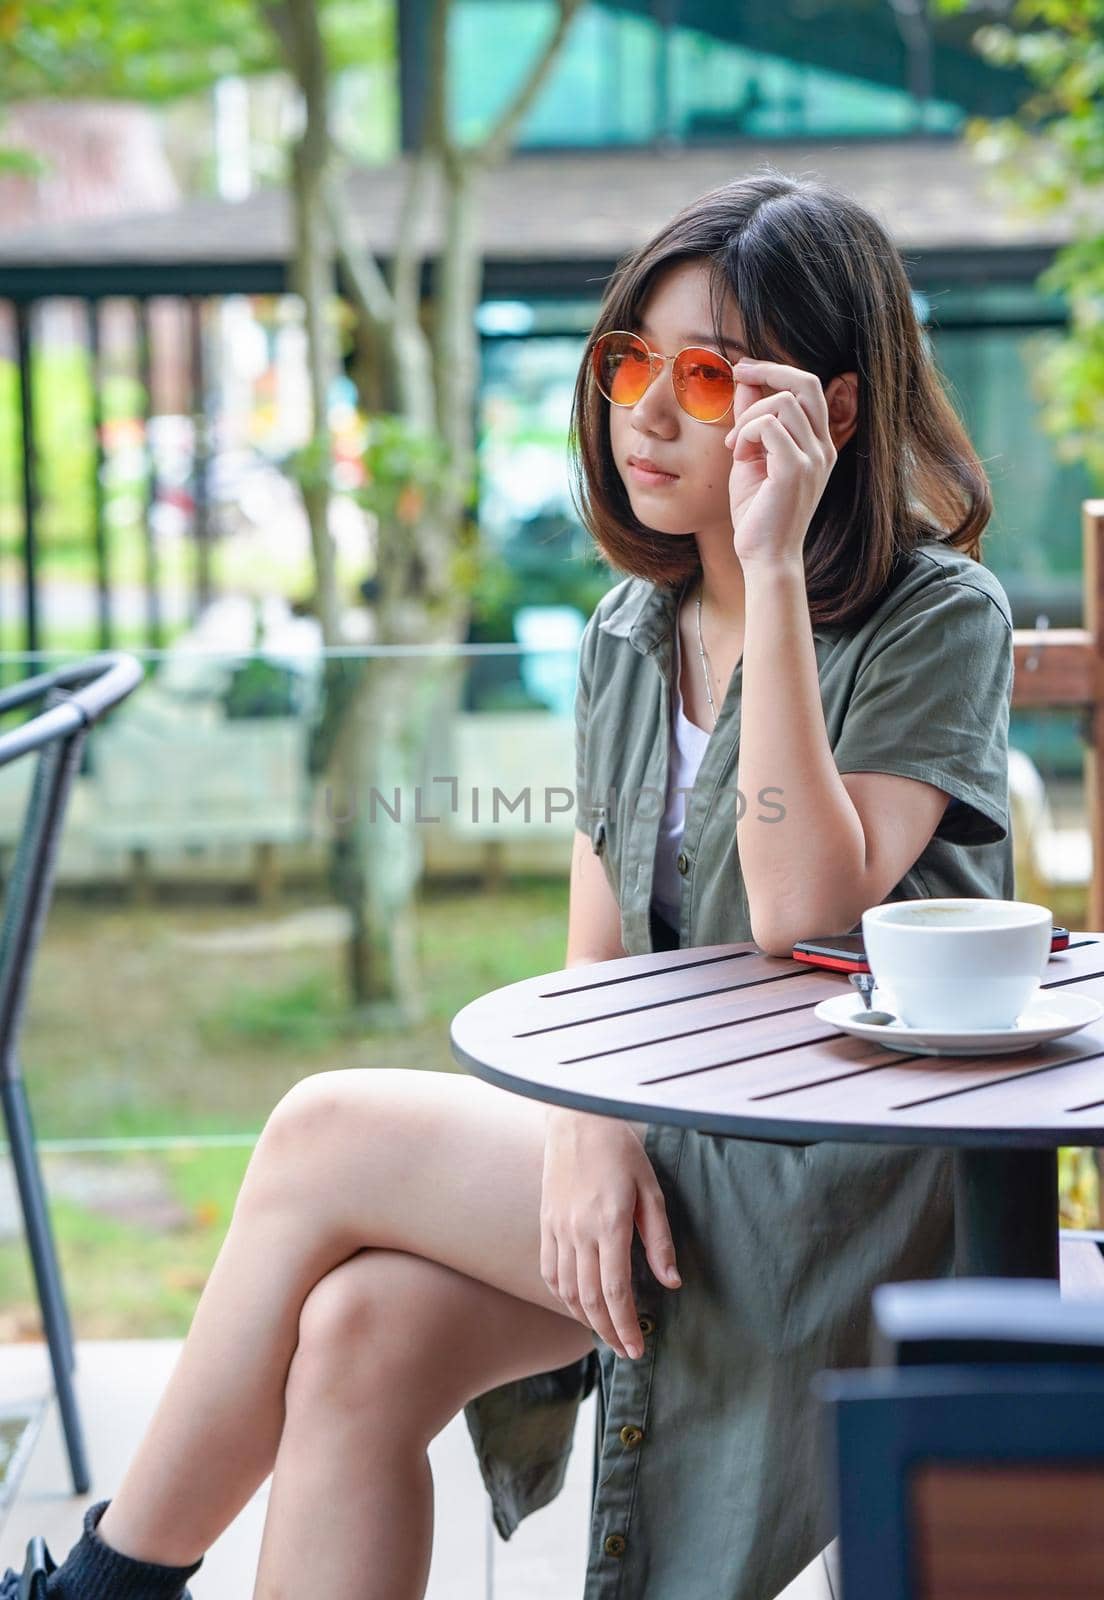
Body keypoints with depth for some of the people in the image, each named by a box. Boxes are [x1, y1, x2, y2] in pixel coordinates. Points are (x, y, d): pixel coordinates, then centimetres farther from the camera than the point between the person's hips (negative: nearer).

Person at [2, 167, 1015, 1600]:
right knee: (357, 1337, -21)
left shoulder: (940, 618, -8)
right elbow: (599, 956, 8)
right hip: (660, 1138, 6)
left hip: (840, 1183, -6)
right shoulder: (628, 634, 11)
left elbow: (805, 914, -21)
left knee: (327, 1134, -15)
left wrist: (775, 573, -22)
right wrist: (592, 1131, -14)